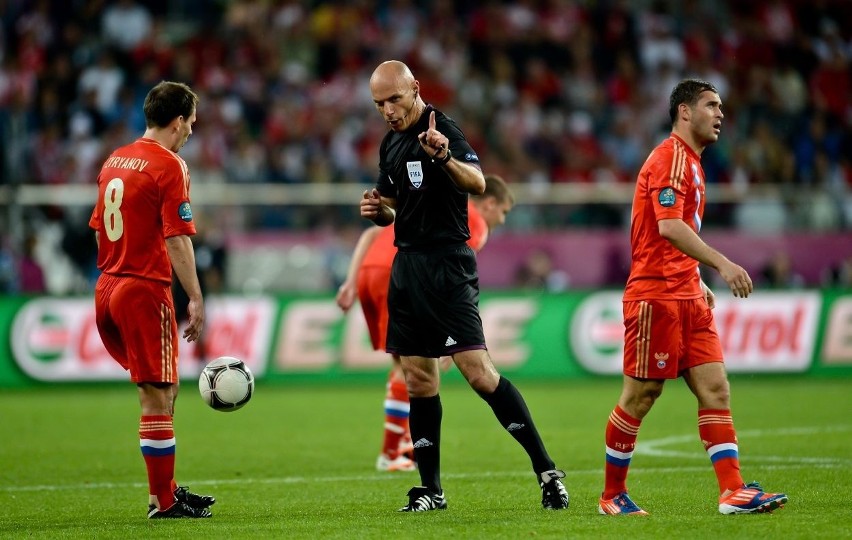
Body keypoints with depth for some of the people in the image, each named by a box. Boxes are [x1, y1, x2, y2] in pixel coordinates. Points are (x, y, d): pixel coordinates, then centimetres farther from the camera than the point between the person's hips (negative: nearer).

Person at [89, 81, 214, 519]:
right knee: (158, 397, -1)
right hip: (146, 289, -8)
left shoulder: (115, 160, 13)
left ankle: (167, 490, 21)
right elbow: (176, 239, -17)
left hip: (107, 287, 8)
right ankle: (163, 502, 4)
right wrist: (195, 298, -15)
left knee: (162, 390, 19)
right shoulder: (169, 166, -11)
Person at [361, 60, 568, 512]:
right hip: (407, 266, 8)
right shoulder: (391, 143, 14)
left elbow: (478, 183, -29)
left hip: (446, 266, -8)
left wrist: (444, 157, -48)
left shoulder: (441, 130, -12)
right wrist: (378, 210, 4)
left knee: (477, 370, -17)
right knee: (419, 380, 8)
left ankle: (546, 471, -14)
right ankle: (430, 490, 14)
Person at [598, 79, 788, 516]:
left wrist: (698, 281, 18)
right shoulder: (669, 157, -11)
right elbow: (668, 226, -23)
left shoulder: (690, 161, 20)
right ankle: (612, 495, 10)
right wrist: (721, 263, -28)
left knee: (715, 390, -1)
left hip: (687, 296, 9)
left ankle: (732, 491, -6)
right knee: (640, 396, -2)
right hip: (656, 295, -9)